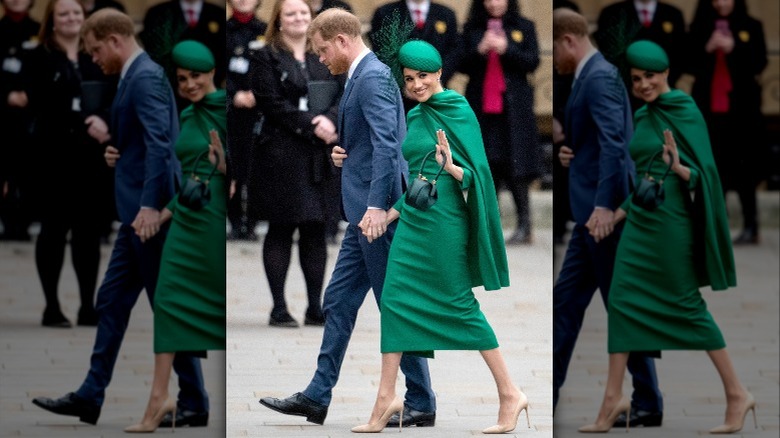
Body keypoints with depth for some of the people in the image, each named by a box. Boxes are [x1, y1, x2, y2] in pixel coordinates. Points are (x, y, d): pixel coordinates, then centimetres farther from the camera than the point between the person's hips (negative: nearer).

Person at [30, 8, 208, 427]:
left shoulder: (146, 77, -15)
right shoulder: (135, 77, 17)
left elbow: (160, 144, -26)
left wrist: (150, 206, -32)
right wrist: (118, 152, 6)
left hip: (151, 212, -11)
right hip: (138, 211, 11)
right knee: (112, 302, 11)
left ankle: (193, 401, 5)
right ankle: (90, 397, 14)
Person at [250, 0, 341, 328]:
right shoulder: (268, 58, 1)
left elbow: (343, 95, 7)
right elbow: (272, 104, -10)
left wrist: (330, 120, -14)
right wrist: (312, 127, -16)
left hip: (321, 156, 4)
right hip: (283, 155, -4)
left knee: (316, 232, 7)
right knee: (281, 231, 0)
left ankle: (315, 307, 12)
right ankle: (279, 308, 3)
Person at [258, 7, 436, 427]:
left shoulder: (373, 78, -15)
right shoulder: (362, 77, 16)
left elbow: (387, 144, -25)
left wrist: (377, 205, -31)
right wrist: (344, 152, 6)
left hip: (378, 213, -11)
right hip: (364, 212, 11)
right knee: (338, 303, 12)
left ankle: (422, 403, 4)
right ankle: (317, 397, 16)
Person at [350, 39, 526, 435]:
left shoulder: (459, 112, -9)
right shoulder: (415, 117, 12)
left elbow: (475, 173, -11)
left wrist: (451, 167, -30)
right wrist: (389, 215, 21)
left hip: (443, 220, -8)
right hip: (412, 220, 8)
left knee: (460, 305, -4)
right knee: (394, 300, 2)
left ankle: (510, 394, 4)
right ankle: (386, 398, 6)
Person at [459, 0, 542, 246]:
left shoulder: (524, 28, 6)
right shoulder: (472, 30, 10)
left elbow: (533, 63, -1)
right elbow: (463, 66, 5)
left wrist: (506, 49, -15)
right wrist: (480, 50, -13)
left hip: (513, 106, -2)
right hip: (481, 106, 2)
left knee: (515, 169, -7)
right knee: (487, 168, -1)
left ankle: (524, 226, -4)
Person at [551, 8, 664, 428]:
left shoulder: (600, 78, -15)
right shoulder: (589, 77, 16)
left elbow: (613, 143, -26)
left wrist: (604, 205, -32)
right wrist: (571, 151, 5)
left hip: (605, 211, -10)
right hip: (592, 211, 10)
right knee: (566, 302, 11)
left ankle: (648, 405, 4)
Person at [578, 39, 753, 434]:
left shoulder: (686, 113, -11)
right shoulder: (642, 117, 12)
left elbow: (702, 173, -14)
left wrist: (679, 167, -33)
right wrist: (618, 214, 19)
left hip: (670, 220, -8)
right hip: (640, 220, 8)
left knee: (687, 305, -3)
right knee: (621, 301, 1)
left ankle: (737, 394, 6)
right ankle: (613, 398, 4)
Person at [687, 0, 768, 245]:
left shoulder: (751, 28, 4)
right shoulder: (700, 28, 9)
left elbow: (759, 63, -3)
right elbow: (690, 64, 5)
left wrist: (734, 48, -16)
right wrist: (707, 49, -12)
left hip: (742, 106, -2)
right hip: (708, 107, 2)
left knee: (744, 168, -3)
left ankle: (750, 226, -1)